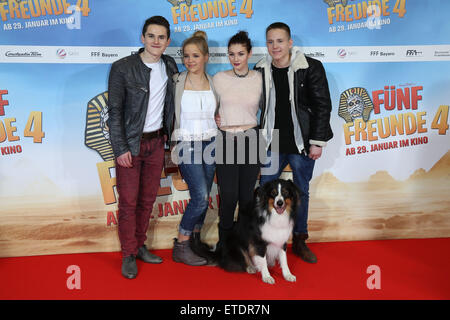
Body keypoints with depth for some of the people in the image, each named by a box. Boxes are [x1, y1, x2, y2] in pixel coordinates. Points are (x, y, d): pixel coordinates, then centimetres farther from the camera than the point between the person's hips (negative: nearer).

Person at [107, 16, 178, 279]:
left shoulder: (169, 65, 6)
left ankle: (140, 245, 28)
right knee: (129, 201, 1)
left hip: (156, 142, 5)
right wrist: (120, 148, -14)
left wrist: (168, 134, 10)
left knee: (148, 199, 12)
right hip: (130, 143, -4)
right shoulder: (122, 68, -9)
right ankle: (129, 254, 16)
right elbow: (114, 111, -10)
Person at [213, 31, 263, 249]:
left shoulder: (259, 79, 2)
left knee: (247, 194, 7)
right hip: (226, 141, -1)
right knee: (228, 195, -2)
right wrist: (214, 118, -3)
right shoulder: (219, 78, 1)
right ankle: (224, 240, 19)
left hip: (251, 139, 1)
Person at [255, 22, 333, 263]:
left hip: (301, 144, -2)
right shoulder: (261, 70, 2)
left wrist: (318, 142, -9)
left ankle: (299, 241, 29)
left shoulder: (311, 68, -8)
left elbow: (322, 106, -7)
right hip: (272, 144, 2)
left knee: (301, 192, 11)